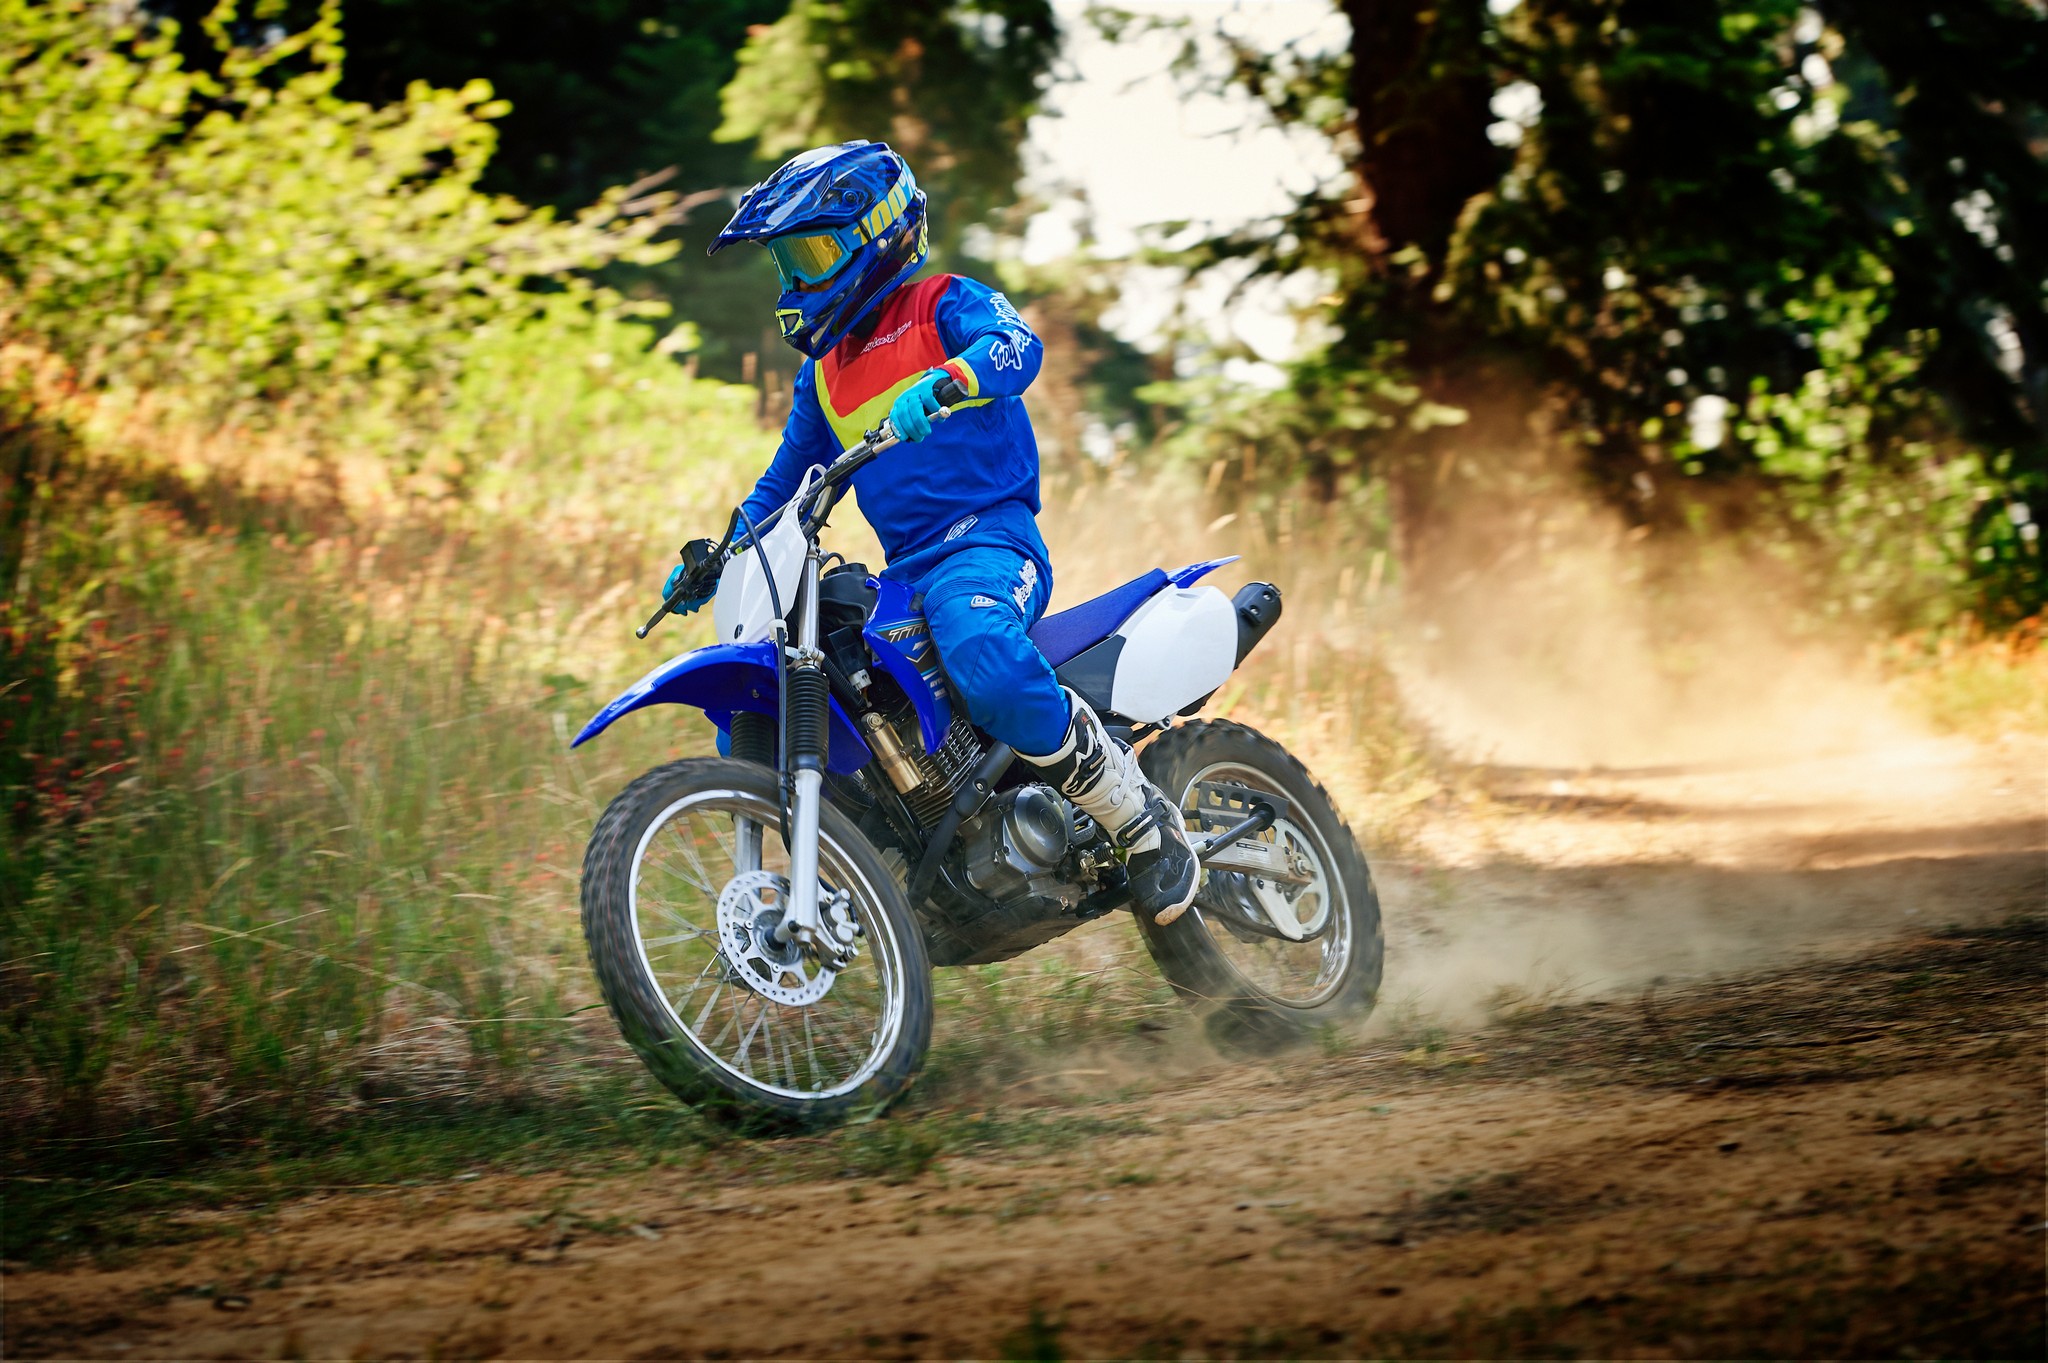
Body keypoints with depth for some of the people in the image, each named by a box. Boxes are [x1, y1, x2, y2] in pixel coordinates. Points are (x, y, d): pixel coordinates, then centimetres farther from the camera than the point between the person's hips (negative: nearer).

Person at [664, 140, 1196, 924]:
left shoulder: (944, 305, 2)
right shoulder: (822, 373, 25)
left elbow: (1017, 346, -20)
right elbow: (784, 482, 33)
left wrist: (940, 383, -41)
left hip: (988, 542, -8)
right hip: (903, 571, 8)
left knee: (984, 659, -41)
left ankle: (1147, 823, -29)